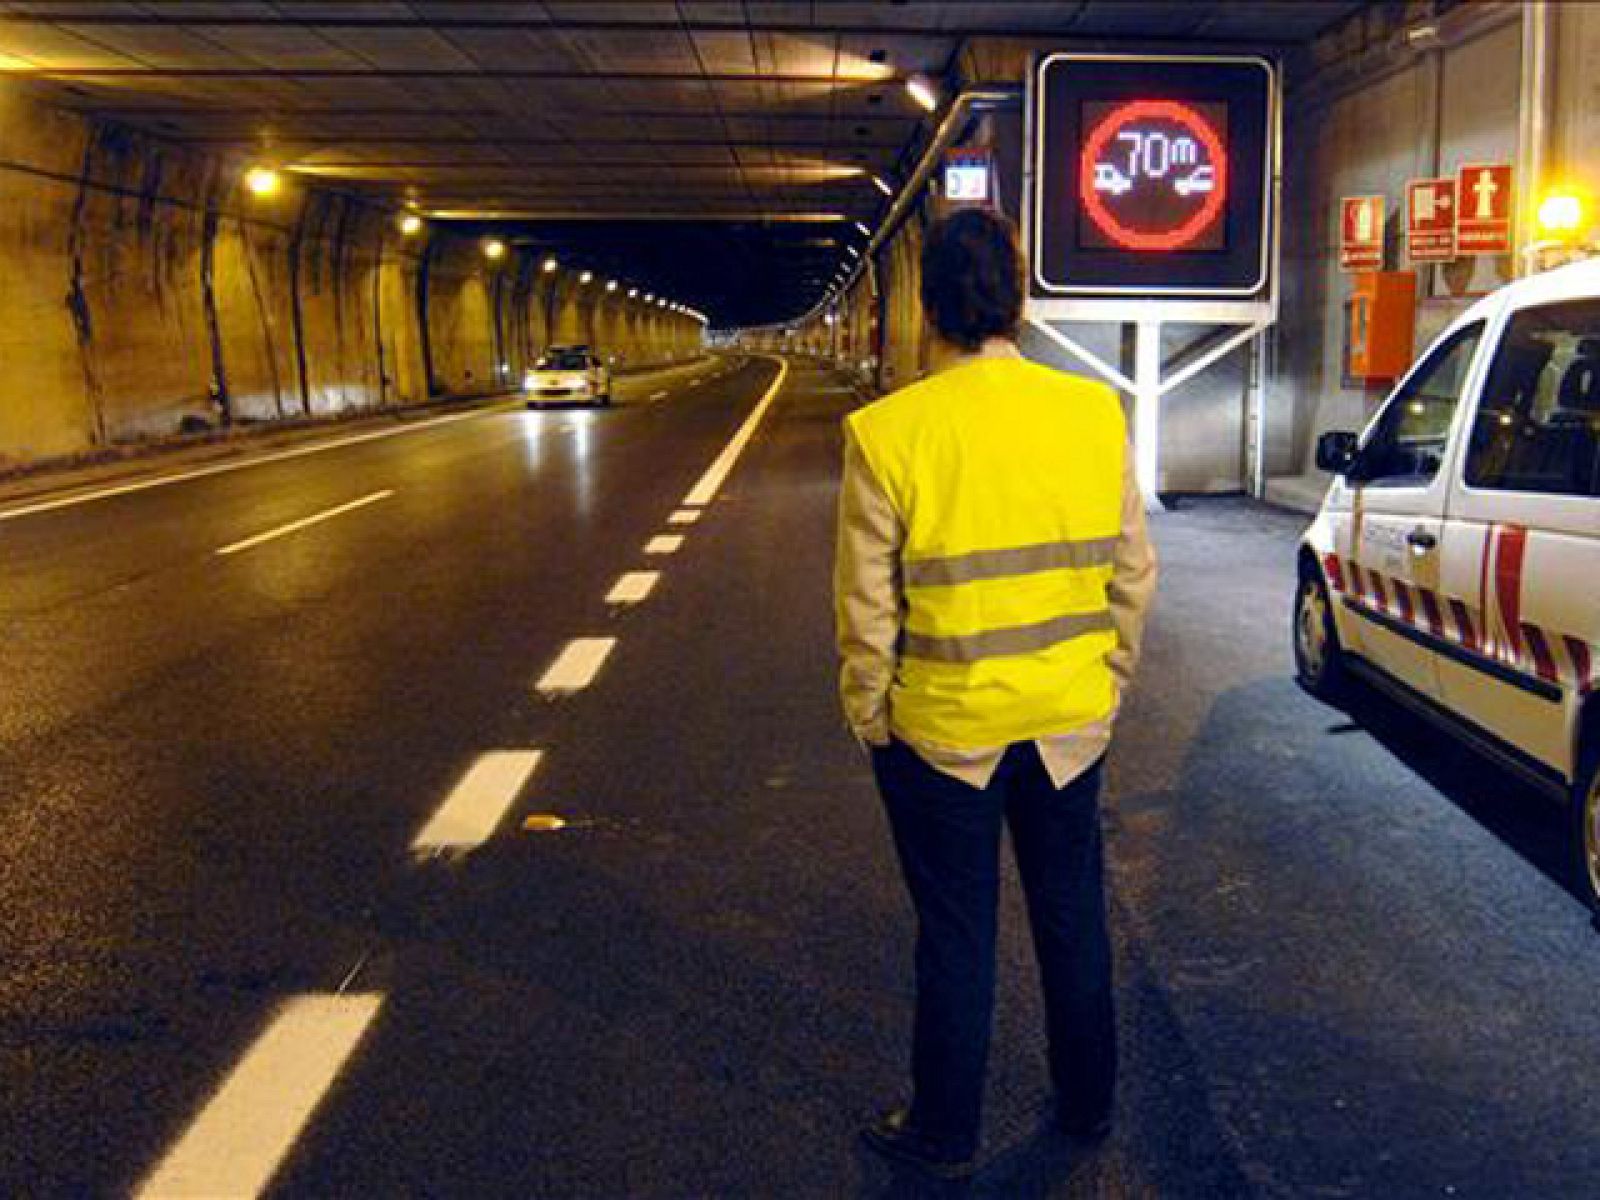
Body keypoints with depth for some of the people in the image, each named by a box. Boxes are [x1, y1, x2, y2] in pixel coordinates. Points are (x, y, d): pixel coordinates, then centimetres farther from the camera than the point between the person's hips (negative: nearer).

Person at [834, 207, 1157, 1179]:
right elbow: (1134, 574, 1)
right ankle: (1089, 1104, 40)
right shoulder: (1096, 412, -6)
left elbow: (868, 606, -12)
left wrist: (869, 715, 2)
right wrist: (1109, 679, 15)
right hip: (1071, 720, 3)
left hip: (944, 727, -3)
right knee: (1073, 917, 21)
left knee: (957, 935, 13)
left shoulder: (888, 431, -17)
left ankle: (946, 1134, 31)